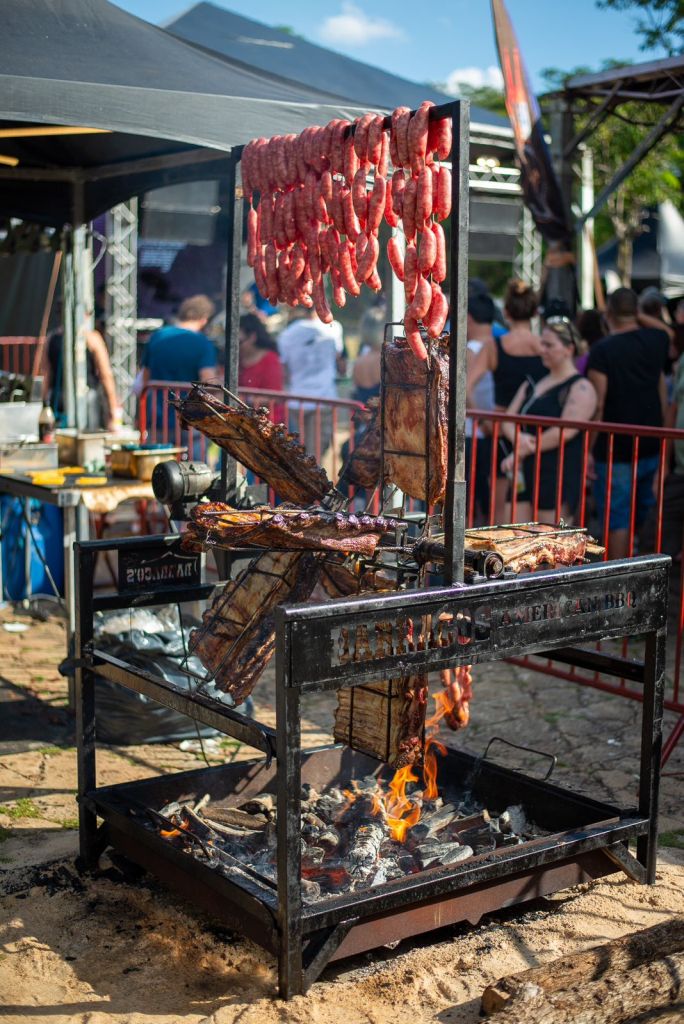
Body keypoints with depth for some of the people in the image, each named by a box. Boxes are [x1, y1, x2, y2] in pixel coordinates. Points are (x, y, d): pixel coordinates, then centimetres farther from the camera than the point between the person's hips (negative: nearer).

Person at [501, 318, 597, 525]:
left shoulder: (580, 388, -5)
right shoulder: (532, 385, 19)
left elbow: (565, 431, -16)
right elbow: (507, 420, 12)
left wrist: (521, 453, -12)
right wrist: (518, 437, -13)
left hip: (559, 475, -7)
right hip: (525, 474, 7)